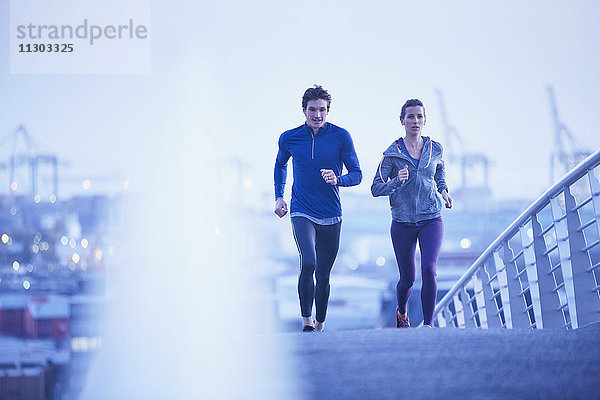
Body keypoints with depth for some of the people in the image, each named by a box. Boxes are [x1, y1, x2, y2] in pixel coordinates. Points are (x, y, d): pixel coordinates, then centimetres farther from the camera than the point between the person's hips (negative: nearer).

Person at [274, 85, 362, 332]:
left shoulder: (341, 137, -4)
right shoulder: (289, 138, 0)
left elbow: (357, 175, 1)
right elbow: (280, 165, 22)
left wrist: (338, 179, -20)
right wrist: (279, 197, 11)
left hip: (331, 216, 1)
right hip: (302, 213, -1)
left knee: (323, 276, 9)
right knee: (308, 264, -23)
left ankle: (320, 325, 25)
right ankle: (306, 321, -11)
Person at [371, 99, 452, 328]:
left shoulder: (435, 149, 4)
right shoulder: (392, 154, -3)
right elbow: (376, 189, -4)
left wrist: (443, 191, 9)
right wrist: (397, 181, -21)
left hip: (431, 220, 1)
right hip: (403, 222, 0)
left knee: (429, 270, -20)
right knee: (407, 278, 9)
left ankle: (427, 324, -14)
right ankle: (401, 312, 41)